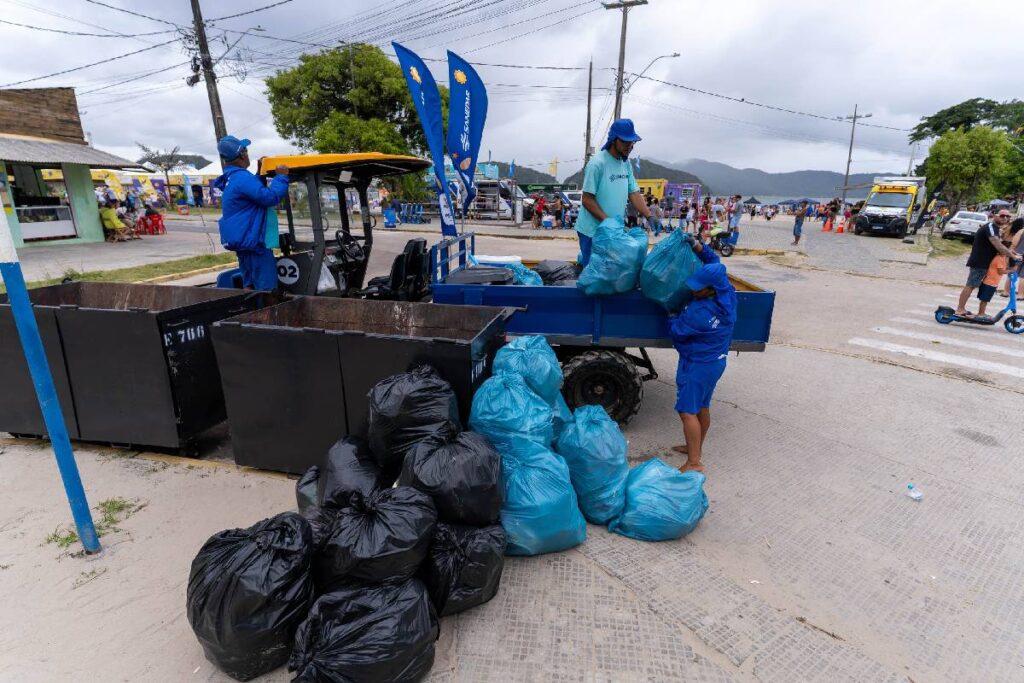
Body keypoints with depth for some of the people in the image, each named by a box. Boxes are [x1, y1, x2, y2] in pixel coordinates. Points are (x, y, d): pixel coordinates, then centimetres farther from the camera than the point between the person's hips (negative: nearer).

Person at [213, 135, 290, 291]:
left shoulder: (232, 179, 16)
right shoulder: (242, 177, -16)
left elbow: (255, 192, 28)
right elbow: (269, 197, -24)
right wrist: (281, 177, -11)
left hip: (245, 241, 11)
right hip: (252, 241, -11)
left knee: (250, 287, 13)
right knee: (267, 289, -10)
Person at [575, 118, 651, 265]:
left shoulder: (626, 163, 7)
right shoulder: (597, 163, -16)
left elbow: (634, 194, 9)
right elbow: (587, 200, -17)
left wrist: (650, 216, -5)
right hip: (593, 231, -7)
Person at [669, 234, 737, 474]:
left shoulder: (699, 312, -30)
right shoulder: (728, 294, -6)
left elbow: (677, 331, -14)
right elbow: (713, 261, 7)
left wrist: (672, 316, 4)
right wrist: (697, 246, -3)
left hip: (697, 364, -9)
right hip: (716, 361, 9)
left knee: (688, 411, -2)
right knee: (702, 407, 20)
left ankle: (694, 463, 3)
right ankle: (696, 447, 36)